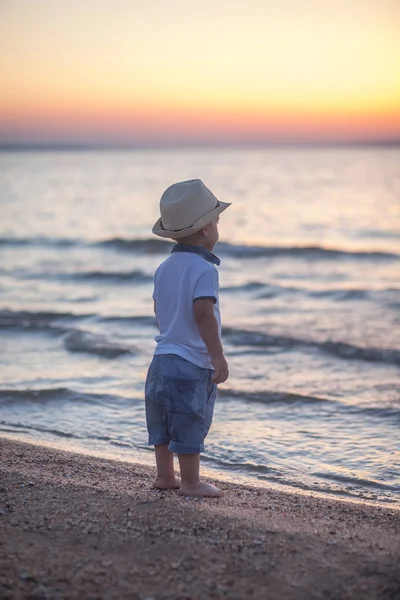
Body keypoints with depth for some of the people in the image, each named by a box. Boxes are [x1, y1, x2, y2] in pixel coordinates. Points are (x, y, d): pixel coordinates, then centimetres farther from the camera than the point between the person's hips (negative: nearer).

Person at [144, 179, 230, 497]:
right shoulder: (204, 270, -16)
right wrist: (218, 356, -22)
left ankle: (165, 475, 27)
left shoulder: (165, 268, 10)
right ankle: (191, 482, 10)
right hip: (192, 363, -8)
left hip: (162, 357, 8)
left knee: (164, 423, 16)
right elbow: (203, 313, -25)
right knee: (191, 424, 2)